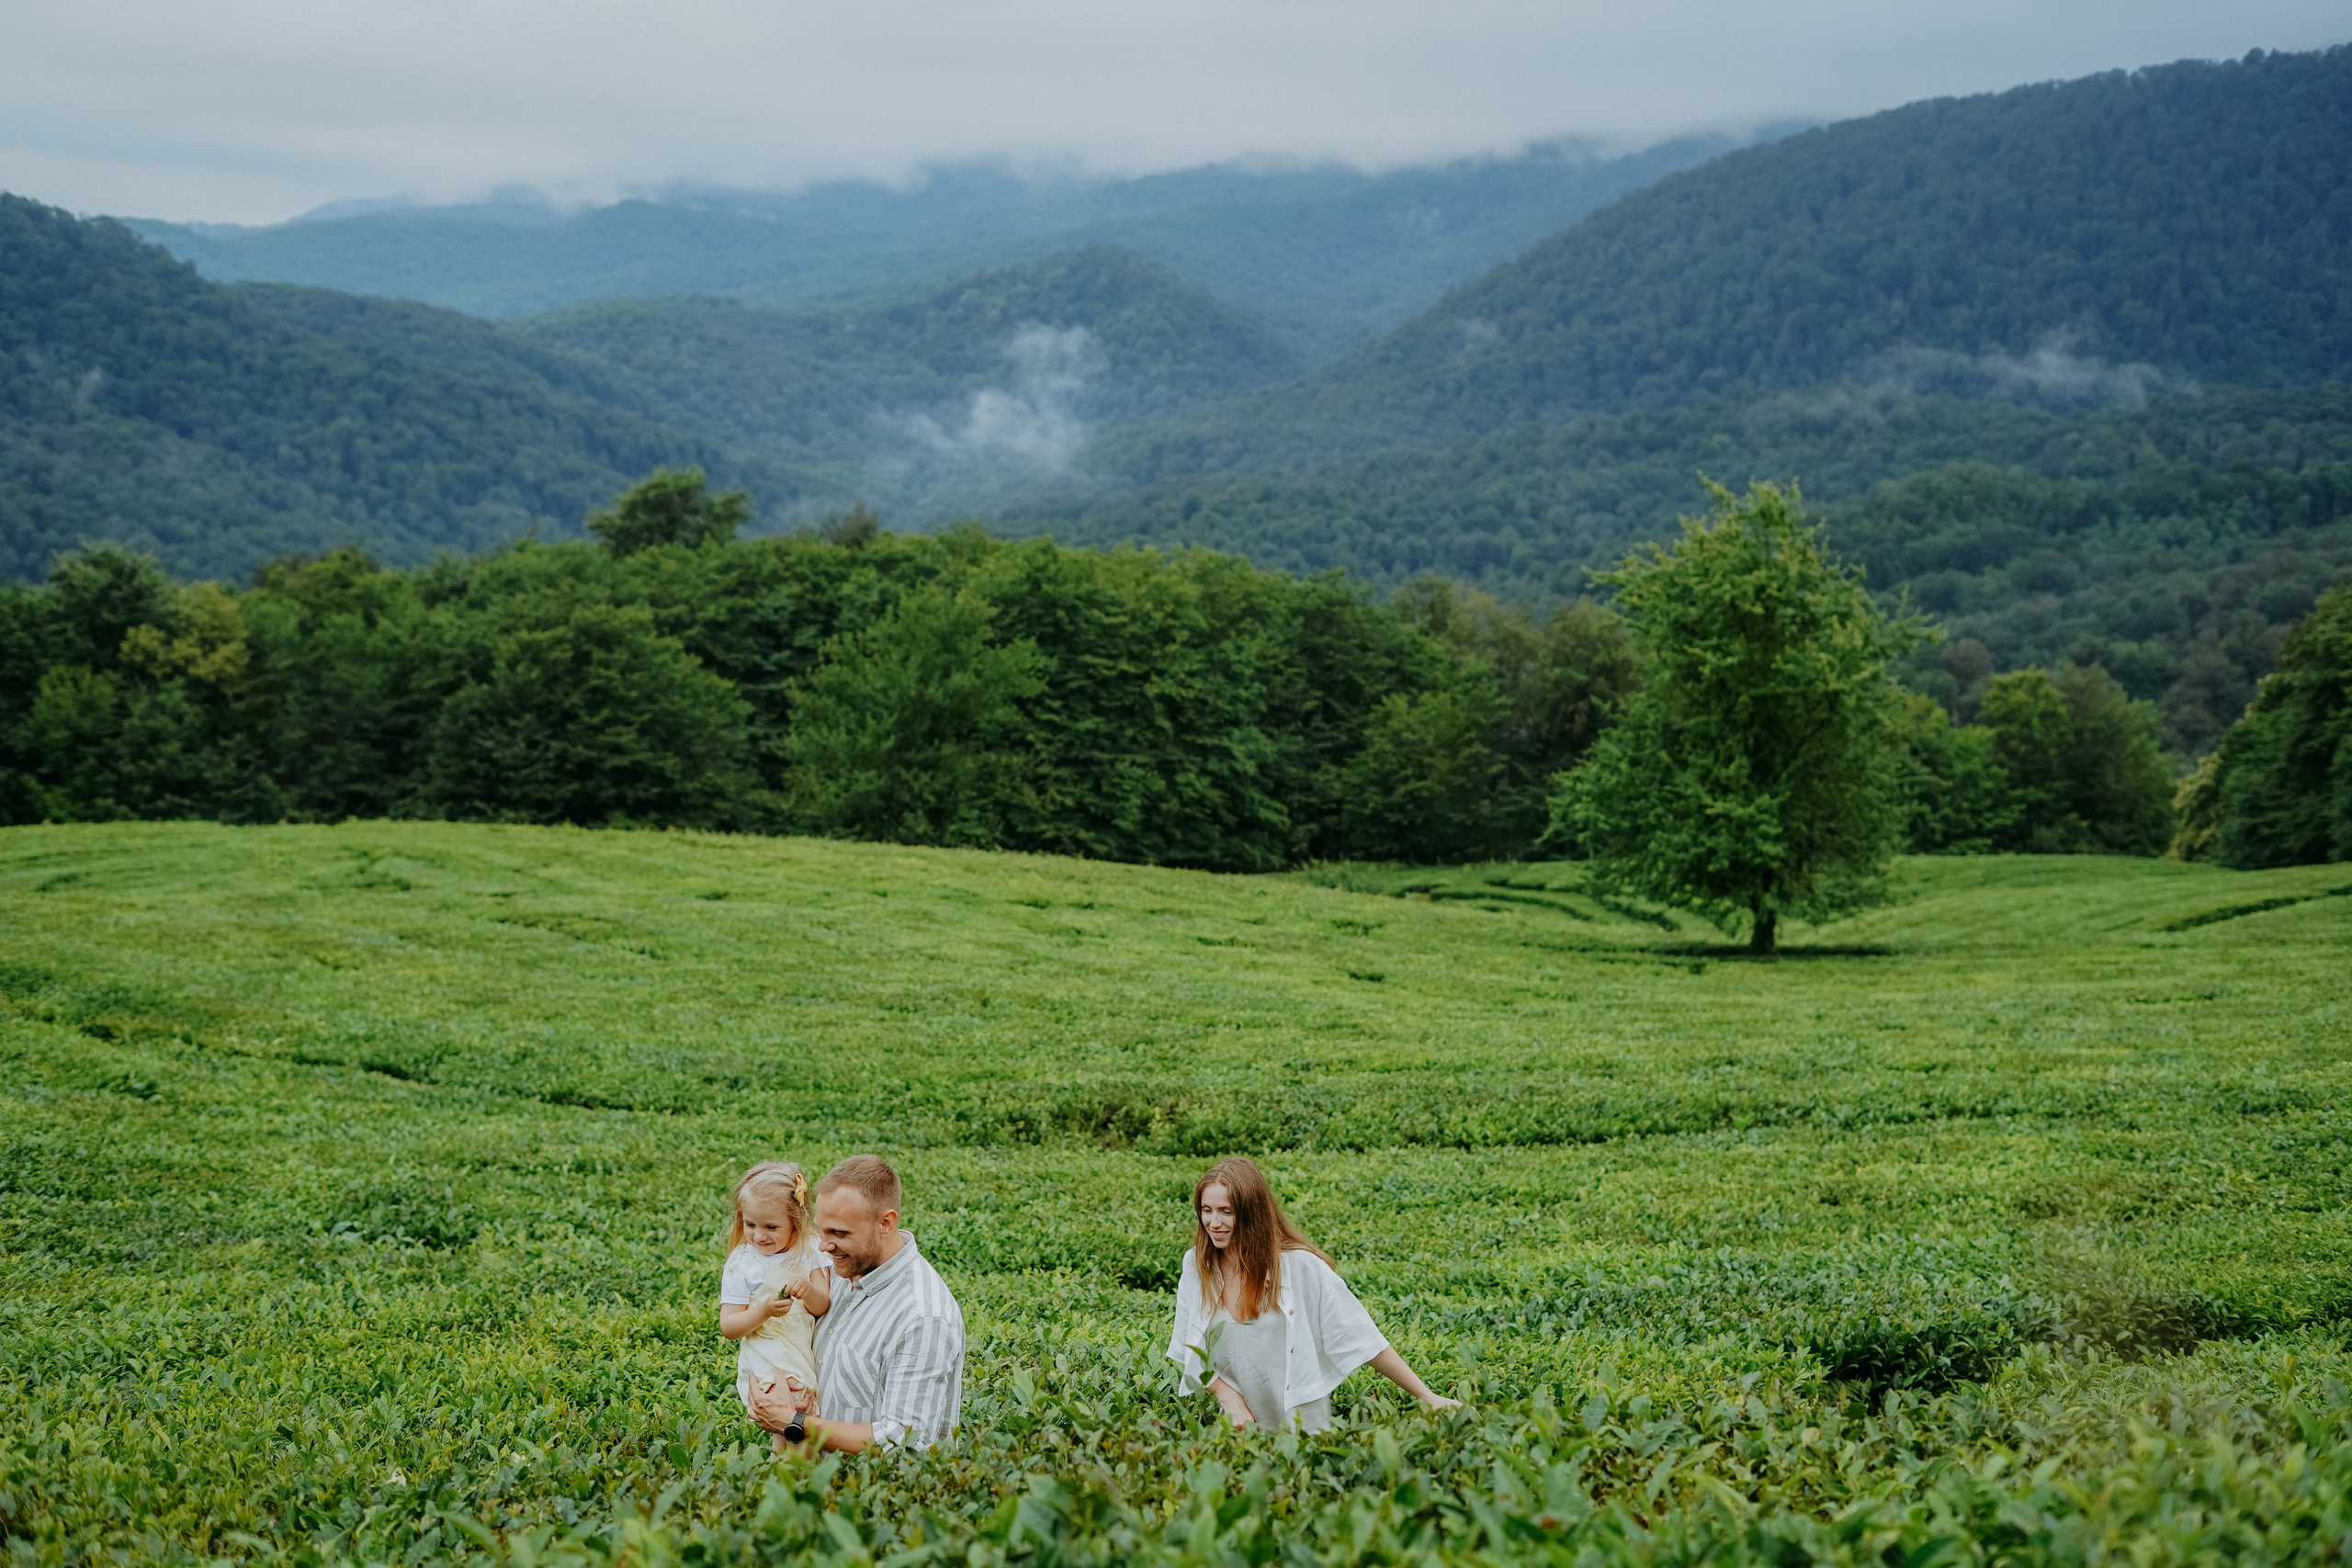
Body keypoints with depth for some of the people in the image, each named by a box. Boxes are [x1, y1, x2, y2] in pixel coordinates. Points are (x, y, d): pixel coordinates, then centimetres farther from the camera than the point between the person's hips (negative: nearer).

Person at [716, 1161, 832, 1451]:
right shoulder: (741, 1265, -9)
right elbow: (728, 1326, -10)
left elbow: (822, 1308, -2)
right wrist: (764, 1311, -27)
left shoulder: (808, 1252, 0)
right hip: (767, 1367, -4)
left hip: (808, 1358, 4)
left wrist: (809, 1290, -25)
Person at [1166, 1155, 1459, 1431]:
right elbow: (1187, 1350, 9)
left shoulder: (1299, 1266, -11)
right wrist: (1230, 1399, -7)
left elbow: (1359, 1337, -7)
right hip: (1238, 1427, 3)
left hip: (1303, 1426, -3)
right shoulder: (1196, 1266, -1)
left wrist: (1427, 1397, -6)